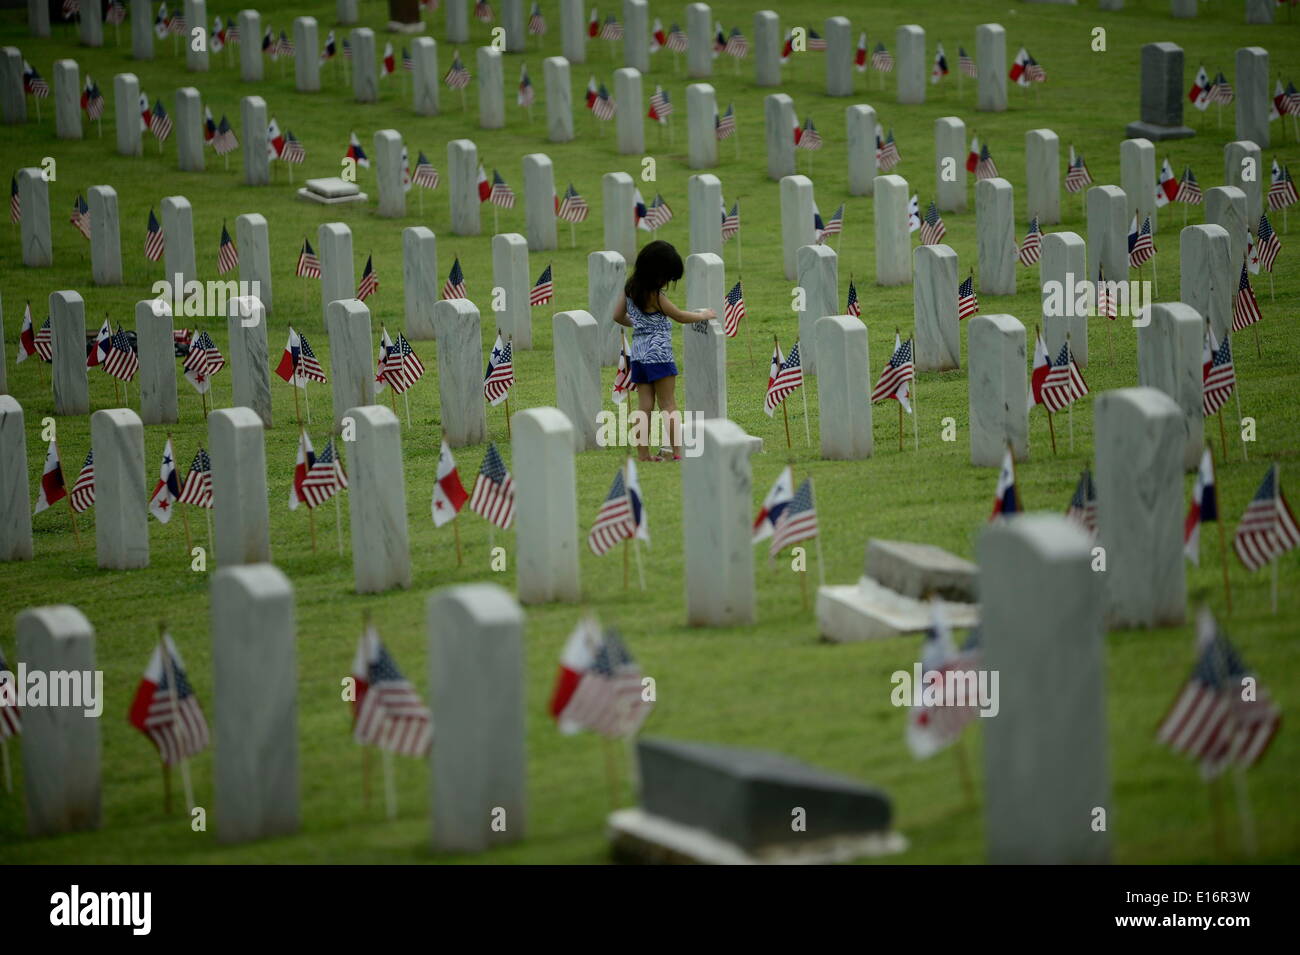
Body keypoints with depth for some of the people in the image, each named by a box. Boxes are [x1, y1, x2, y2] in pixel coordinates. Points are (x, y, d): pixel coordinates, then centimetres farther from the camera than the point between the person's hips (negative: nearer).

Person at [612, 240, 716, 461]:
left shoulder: (630, 288, 5)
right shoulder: (654, 295, -16)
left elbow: (618, 315, 16)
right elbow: (679, 316, -9)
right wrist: (704, 315, 6)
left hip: (638, 352, 7)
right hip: (658, 352, -7)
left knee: (645, 407, 7)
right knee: (669, 406, -3)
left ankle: (643, 454, 5)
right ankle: (678, 453, -6)